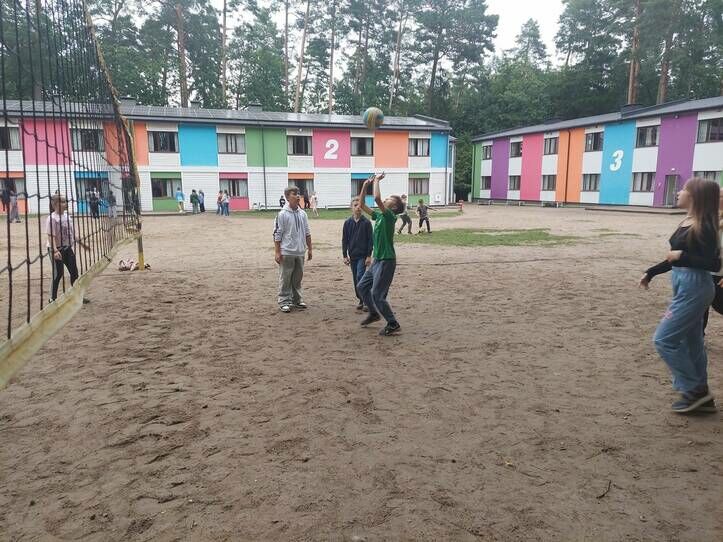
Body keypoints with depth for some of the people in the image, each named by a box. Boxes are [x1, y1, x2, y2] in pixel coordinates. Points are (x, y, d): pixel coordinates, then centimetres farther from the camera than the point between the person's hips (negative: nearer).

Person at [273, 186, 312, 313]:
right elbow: (277, 234, -9)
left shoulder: (302, 214, 7)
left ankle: (297, 299, 26)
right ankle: (284, 302, 9)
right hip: (286, 252, -5)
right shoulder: (282, 214, -9)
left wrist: (310, 249, 12)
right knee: (285, 278, 1)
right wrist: (277, 252, -12)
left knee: (298, 278, 14)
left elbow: (307, 233, 13)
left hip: (300, 252, 5)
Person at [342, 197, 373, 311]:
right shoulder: (348, 222, 3)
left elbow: (370, 240, -3)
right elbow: (344, 240, 6)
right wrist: (344, 255, 2)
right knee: (356, 279, 8)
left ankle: (366, 300, -5)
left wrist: (369, 256, -8)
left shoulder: (366, 222, -4)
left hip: (363, 255, -4)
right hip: (352, 255, 4)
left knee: (360, 276, -14)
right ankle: (361, 300, 19)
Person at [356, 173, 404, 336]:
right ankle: (374, 313, 33)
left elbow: (377, 198, -31)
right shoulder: (378, 215, 10)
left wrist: (377, 181, -17)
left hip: (386, 261, -9)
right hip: (377, 260, 9)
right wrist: (365, 185, 6)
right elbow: (362, 205, 14)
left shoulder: (390, 216, -15)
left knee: (377, 294, -7)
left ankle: (393, 324, 5)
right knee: (362, 286, 17)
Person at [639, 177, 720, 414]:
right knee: (690, 342, 15)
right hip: (685, 287, 10)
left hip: (694, 289, -10)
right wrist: (651, 272, 20)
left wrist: (683, 256, -28)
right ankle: (701, 395, 25)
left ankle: (694, 390, 6)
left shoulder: (704, 227, -17)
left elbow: (714, 264, -20)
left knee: (664, 339, -6)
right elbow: (675, 258, 19)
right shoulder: (687, 223, 10)